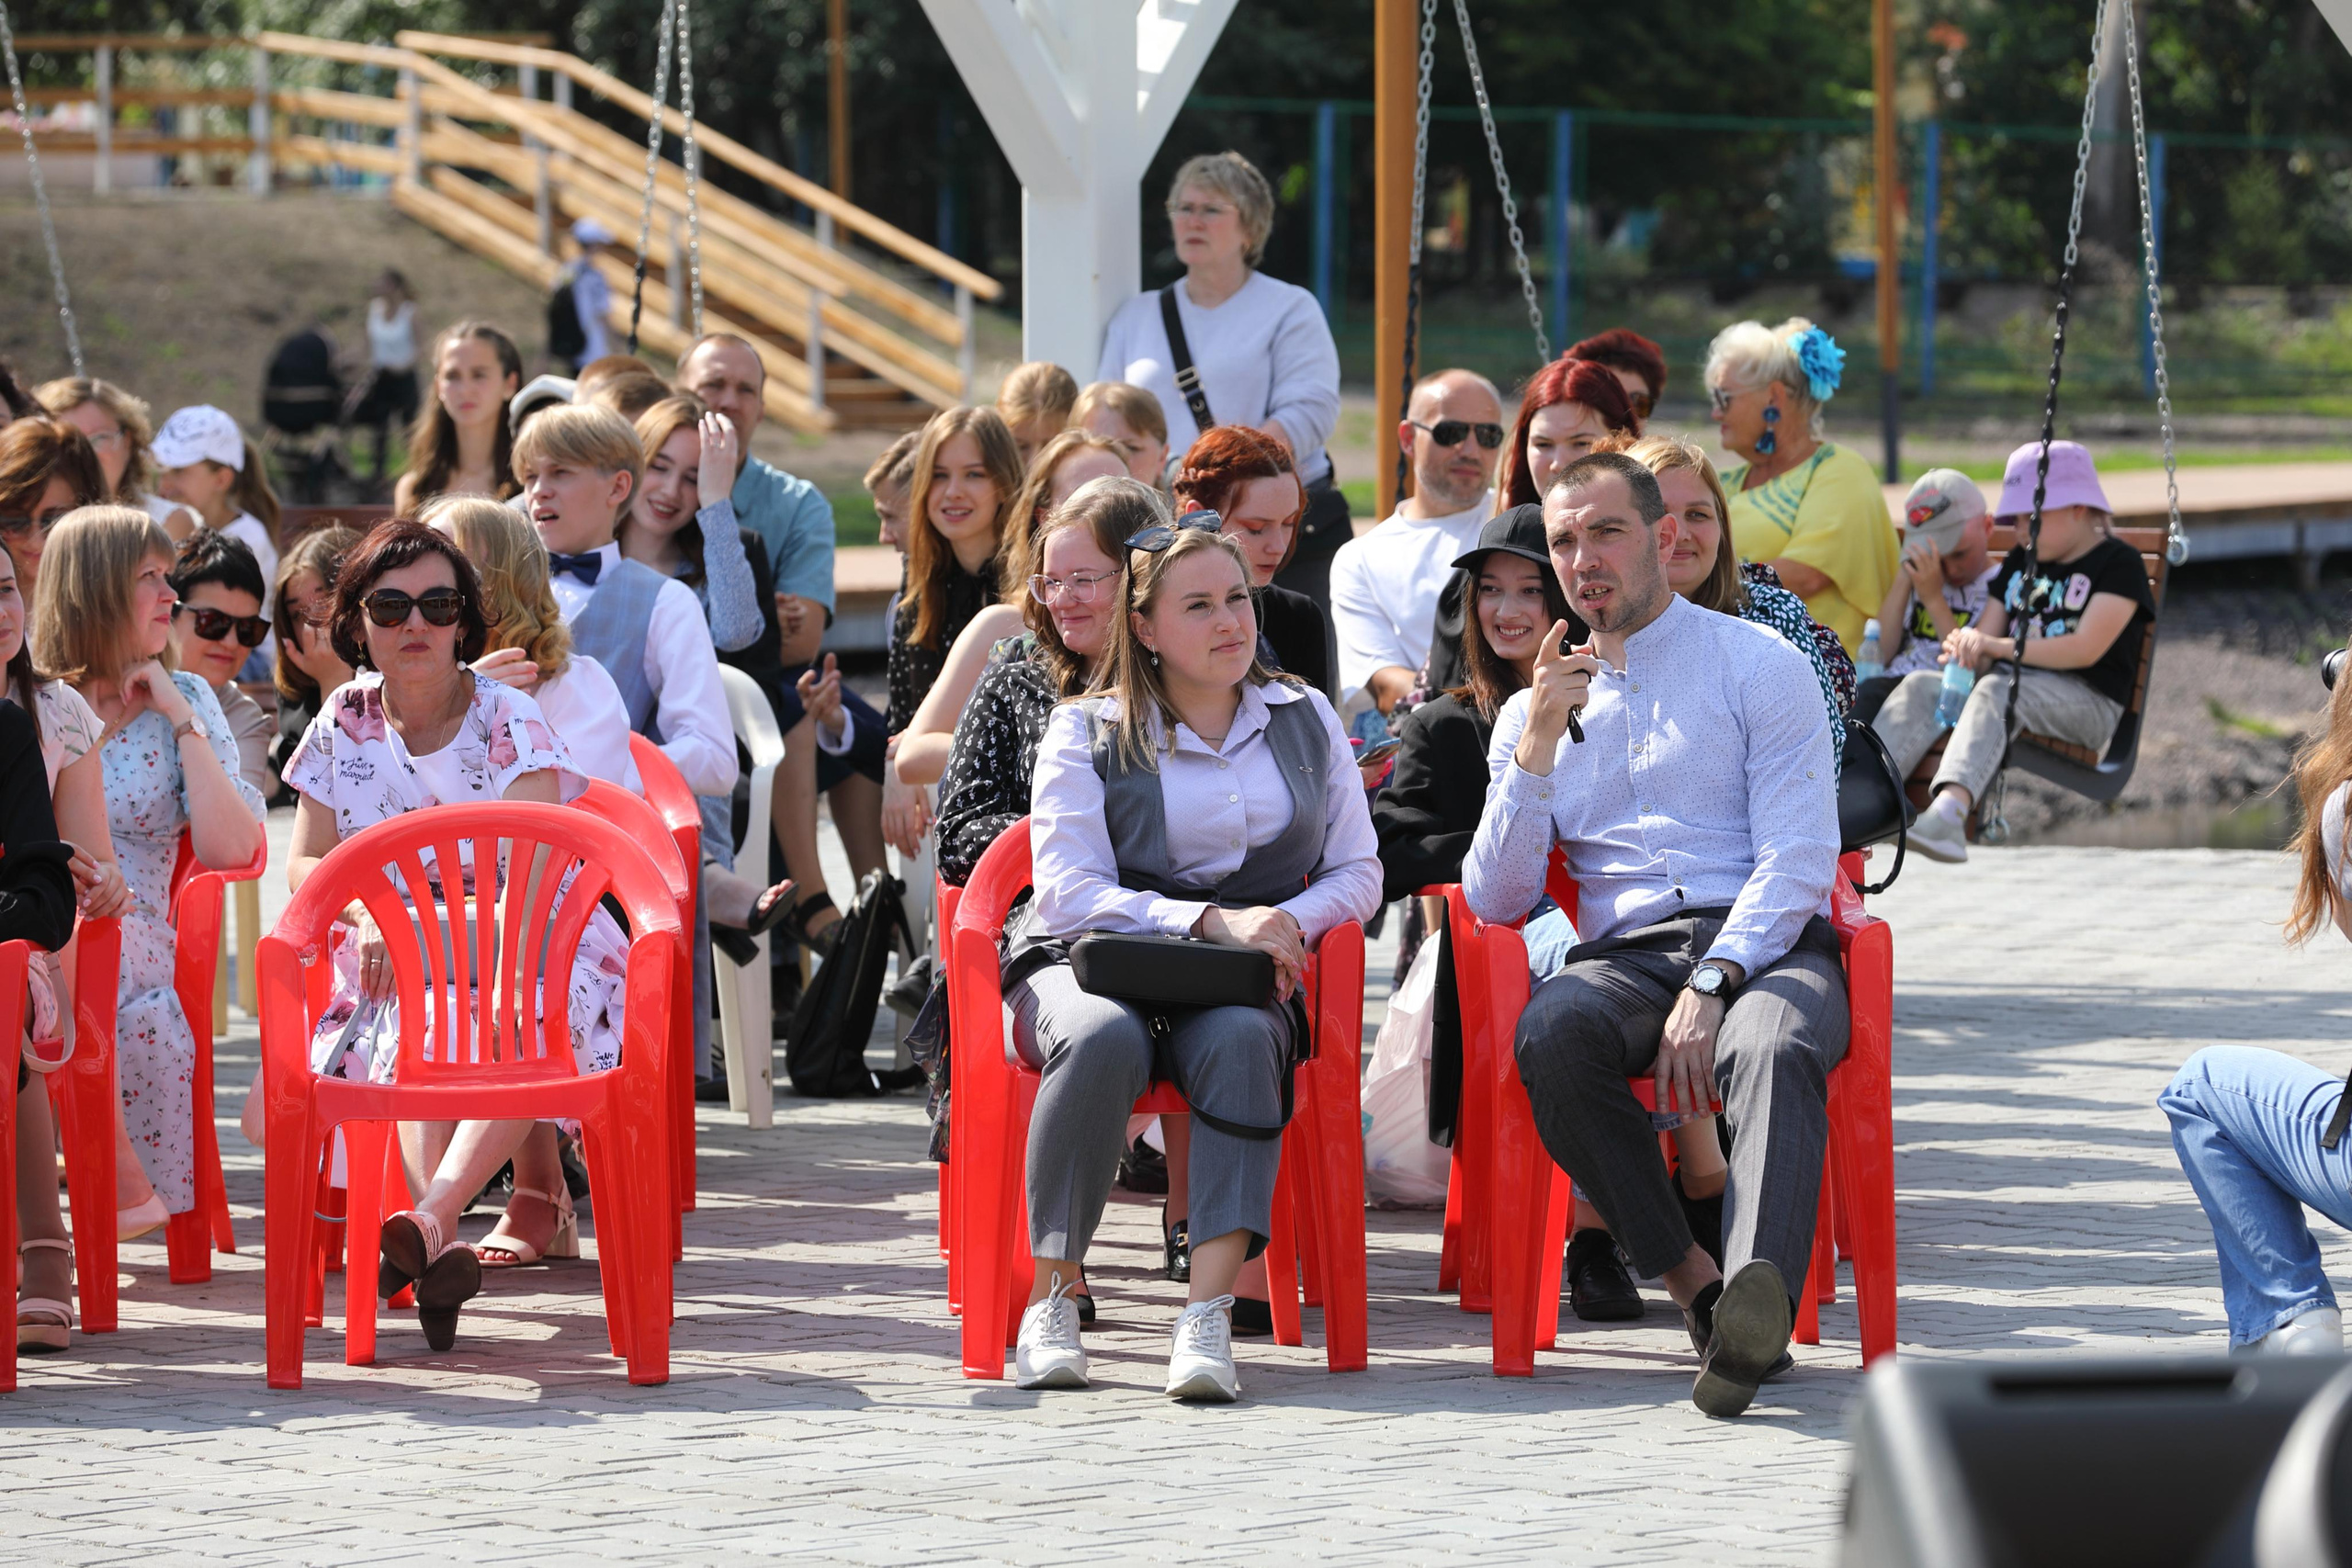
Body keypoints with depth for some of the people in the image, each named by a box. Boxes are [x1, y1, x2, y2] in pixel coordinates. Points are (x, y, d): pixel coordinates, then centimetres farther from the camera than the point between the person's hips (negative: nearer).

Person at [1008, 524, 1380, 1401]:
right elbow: (1067, 894, -7)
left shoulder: (1306, 721, 14)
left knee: (1239, 1040, -36)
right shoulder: (1087, 732, 4)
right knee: (1105, 1039, -39)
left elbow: (1358, 872, 13)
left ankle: (1209, 1315, -44)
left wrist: (1287, 925, -10)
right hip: (1092, 962, -2)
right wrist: (1212, 921, -20)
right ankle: (1051, 1297, -28)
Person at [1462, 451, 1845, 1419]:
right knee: (1550, 1034, -34)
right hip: (1622, 956, 2)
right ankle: (1693, 1283, -30)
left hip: (1763, 947, -2)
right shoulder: (1532, 711, 21)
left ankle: (1758, 1297, -60)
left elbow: (1800, 860, -1)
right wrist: (1539, 742, -1)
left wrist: (1712, 987, -17)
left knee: (1772, 1048, -38)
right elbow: (1496, 902, 11)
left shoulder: (1760, 667, 10)